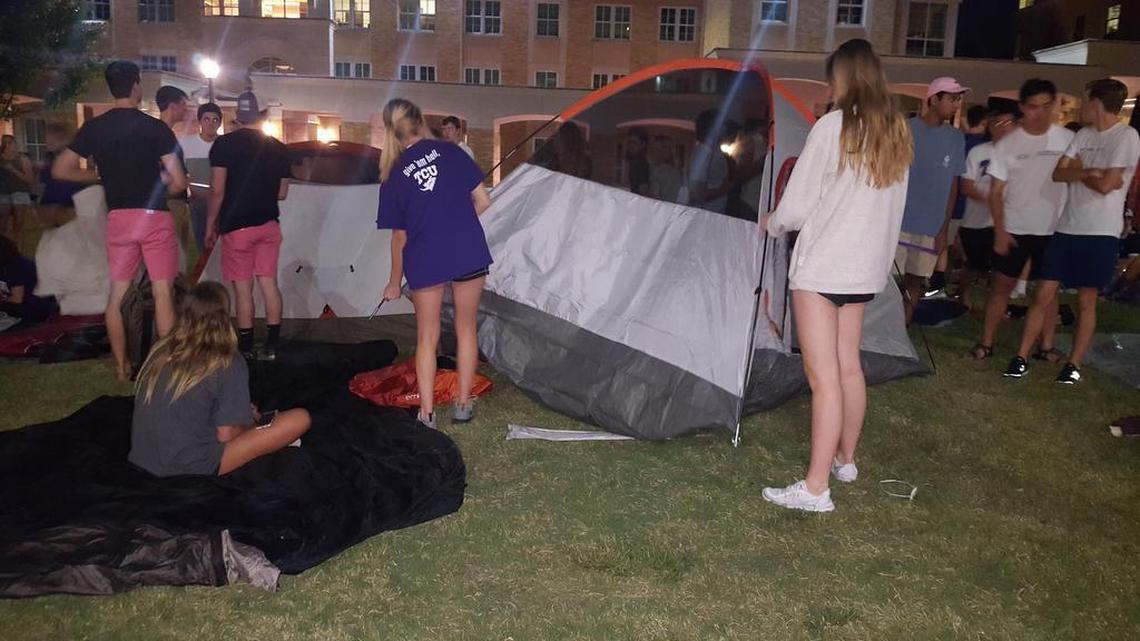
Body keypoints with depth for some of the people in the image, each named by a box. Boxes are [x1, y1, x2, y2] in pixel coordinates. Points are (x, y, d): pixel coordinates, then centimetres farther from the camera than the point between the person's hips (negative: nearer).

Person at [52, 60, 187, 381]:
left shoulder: (93, 127, 3)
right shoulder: (155, 127, -8)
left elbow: (60, 170, 6)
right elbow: (178, 181, -11)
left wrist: (100, 174, 18)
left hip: (118, 217, 4)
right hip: (154, 216, -4)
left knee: (118, 292, 10)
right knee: (162, 292, 0)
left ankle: (121, 365, 17)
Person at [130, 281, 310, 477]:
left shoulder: (161, 350, 4)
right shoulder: (228, 363, -13)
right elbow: (225, 434, -13)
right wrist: (249, 421, 9)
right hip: (192, 466, -7)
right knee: (300, 419, -6)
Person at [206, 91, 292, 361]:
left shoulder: (224, 144, -7)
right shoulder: (278, 148, 4)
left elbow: (218, 191, -11)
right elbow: (282, 193, 10)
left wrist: (210, 226, -2)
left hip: (236, 226, -3)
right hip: (269, 225, 3)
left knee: (243, 288, 2)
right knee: (269, 283, 7)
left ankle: (247, 348, 7)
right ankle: (272, 346, 10)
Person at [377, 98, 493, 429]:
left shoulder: (394, 176, 5)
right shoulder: (450, 151, 4)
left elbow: (399, 236, 9)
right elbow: (483, 201, 6)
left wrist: (394, 282, 20)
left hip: (425, 261, 0)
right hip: (470, 254, 1)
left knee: (427, 336, 13)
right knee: (465, 329, 16)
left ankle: (427, 414, 12)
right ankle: (463, 405, 22)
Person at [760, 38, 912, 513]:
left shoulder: (833, 126, -13)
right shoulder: (897, 132, 8)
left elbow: (797, 205, -12)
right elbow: (885, 207, 13)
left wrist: (771, 223, 9)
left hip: (820, 265, -7)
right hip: (866, 266, 7)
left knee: (823, 377, -6)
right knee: (848, 366, 18)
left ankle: (815, 488, -2)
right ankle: (845, 460, 32)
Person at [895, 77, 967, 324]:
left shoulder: (956, 139, 7)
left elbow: (953, 185, 10)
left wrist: (944, 229, 5)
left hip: (931, 227, 3)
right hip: (899, 222, -3)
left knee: (915, 283, 7)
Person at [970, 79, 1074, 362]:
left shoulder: (1068, 139, -1)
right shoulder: (1007, 144, -3)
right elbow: (996, 193, -2)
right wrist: (1000, 231, -9)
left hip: (1054, 230, 1)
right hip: (1014, 229, -1)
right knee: (1002, 286, 4)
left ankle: (1047, 346, 15)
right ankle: (986, 342, 10)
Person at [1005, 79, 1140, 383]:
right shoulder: (1084, 134, 11)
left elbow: (1105, 185, -16)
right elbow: (1058, 174, 3)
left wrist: (1078, 172, 0)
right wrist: (1090, 172, -13)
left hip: (1100, 233, -5)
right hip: (1067, 228, 5)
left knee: (1086, 301, 4)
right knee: (1044, 295, 3)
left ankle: (1074, 364, 14)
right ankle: (1021, 357, 8)